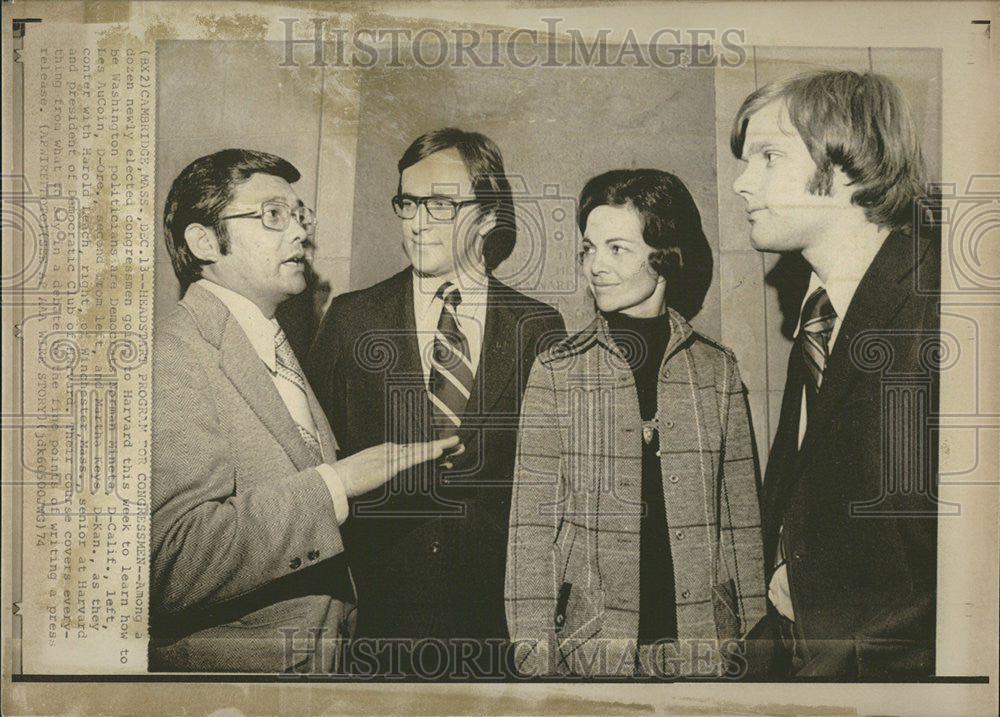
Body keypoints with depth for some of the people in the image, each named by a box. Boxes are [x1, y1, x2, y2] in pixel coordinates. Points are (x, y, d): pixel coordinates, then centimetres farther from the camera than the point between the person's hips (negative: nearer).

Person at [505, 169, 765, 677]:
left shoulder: (718, 371, 4)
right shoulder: (557, 372, -1)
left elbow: (740, 520, 7)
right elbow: (532, 524, -3)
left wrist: (752, 641, 6)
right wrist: (533, 652, -8)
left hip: (702, 642, 1)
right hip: (592, 644, -1)